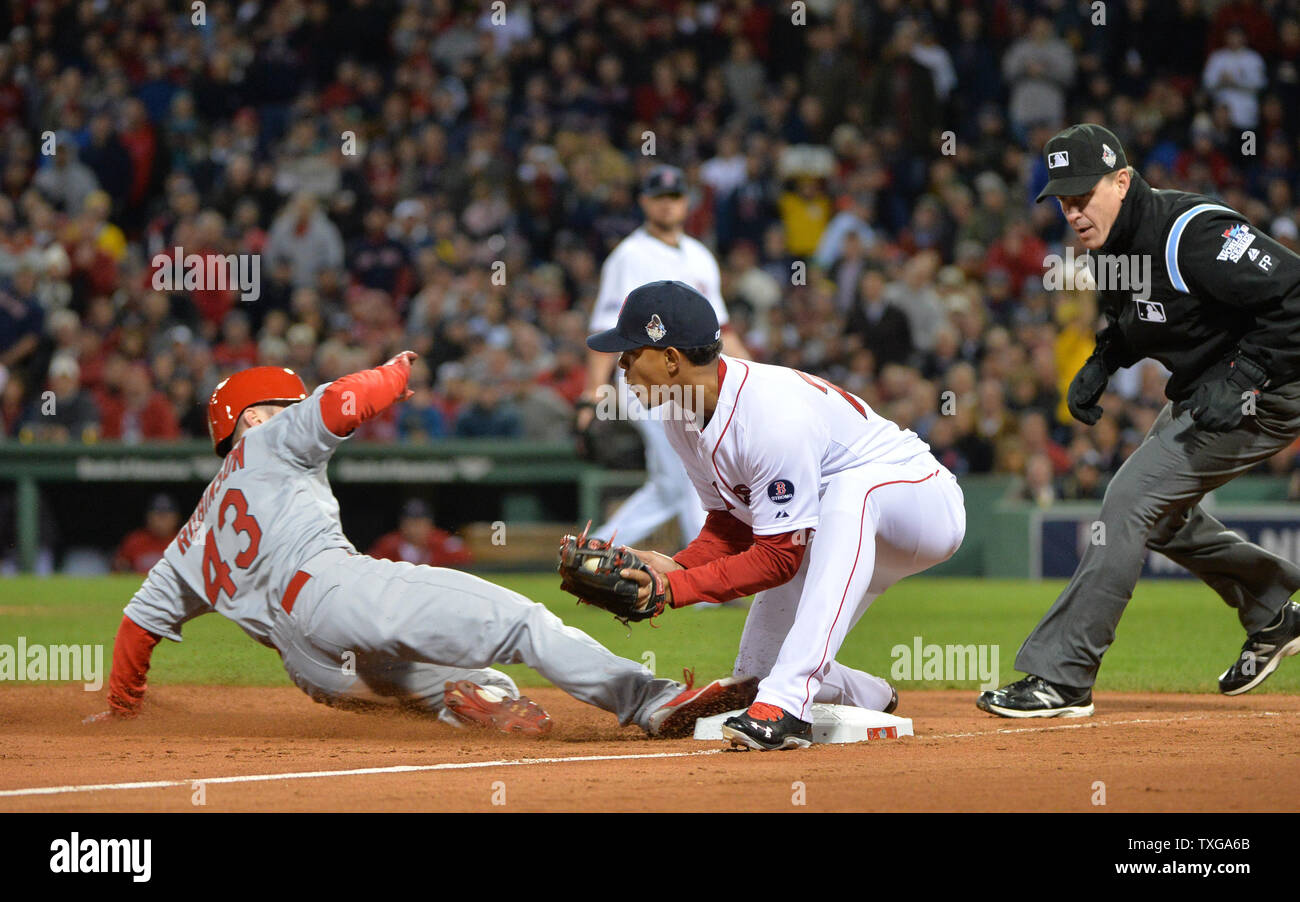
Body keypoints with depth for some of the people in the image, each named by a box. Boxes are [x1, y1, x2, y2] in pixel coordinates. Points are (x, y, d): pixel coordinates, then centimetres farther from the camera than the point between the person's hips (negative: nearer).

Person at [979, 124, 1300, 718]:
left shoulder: (1192, 235, -28)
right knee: (1157, 514, 21)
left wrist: (1242, 378, -32)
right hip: (1198, 391, 10)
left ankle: (1060, 679, -14)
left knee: (1131, 499, -16)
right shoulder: (1111, 245, 1)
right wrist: (1101, 365, 2)